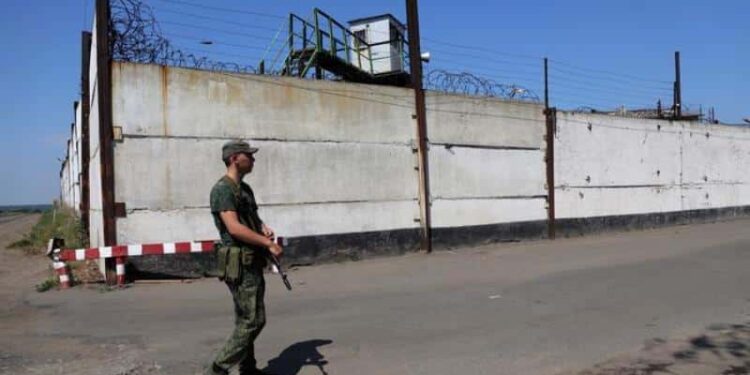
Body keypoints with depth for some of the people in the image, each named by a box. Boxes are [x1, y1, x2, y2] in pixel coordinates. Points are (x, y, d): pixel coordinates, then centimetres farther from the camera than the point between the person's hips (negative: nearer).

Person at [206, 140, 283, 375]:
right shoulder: (223, 189, -14)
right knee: (253, 321, -8)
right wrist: (269, 243, -20)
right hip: (241, 264, -9)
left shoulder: (245, 188, 15)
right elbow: (234, 228, -24)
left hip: (253, 263, 9)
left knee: (247, 320, 16)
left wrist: (264, 228, 6)